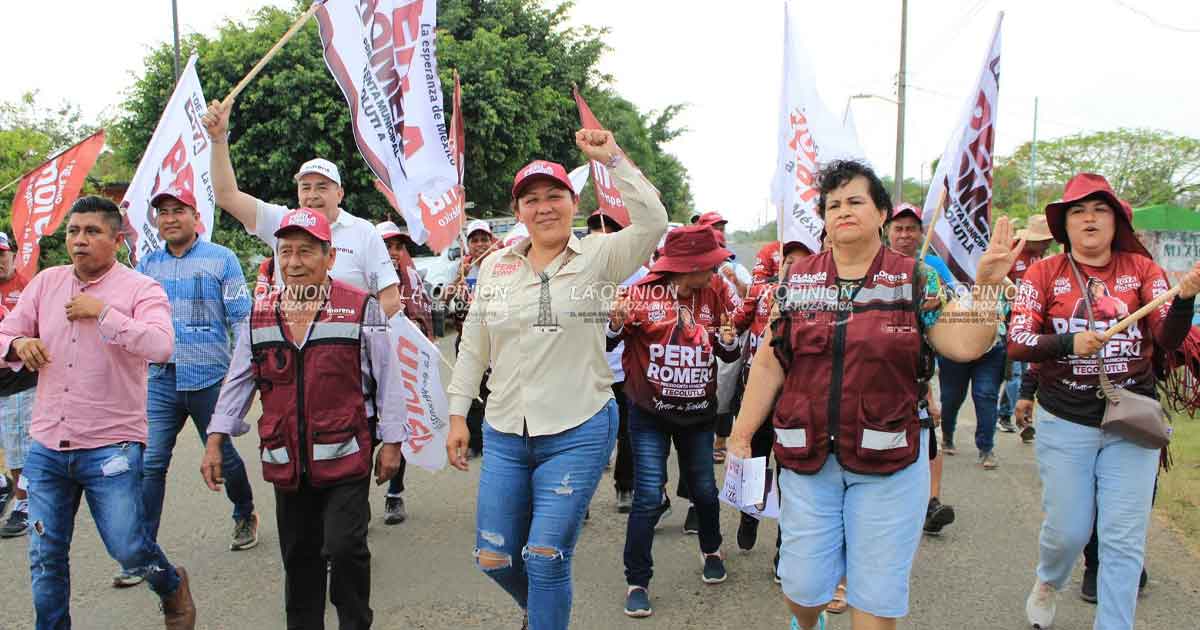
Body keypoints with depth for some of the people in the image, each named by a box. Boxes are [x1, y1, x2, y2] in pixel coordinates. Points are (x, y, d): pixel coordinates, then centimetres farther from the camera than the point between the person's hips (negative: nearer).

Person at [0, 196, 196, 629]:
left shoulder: (140, 289, -6)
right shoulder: (45, 283, 9)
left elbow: (160, 347, -22)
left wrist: (102, 311, -20)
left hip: (111, 447, -4)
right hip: (46, 447, 5)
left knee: (128, 550, 0)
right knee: (45, 558, 11)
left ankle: (173, 587, 31)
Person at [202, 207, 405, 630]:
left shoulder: (361, 309, -5)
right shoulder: (260, 314, 7)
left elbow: (386, 378, -3)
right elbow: (238, 381, 12)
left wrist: (391, 442, -4)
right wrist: (215, 441, 8)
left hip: (345, 457, -4)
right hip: (286, 462, 4)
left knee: (344, 549, -9)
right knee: (299, 557, 15)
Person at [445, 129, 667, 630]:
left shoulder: (597, 259, -3)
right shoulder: (494, 266, 7)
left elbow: (653, 222, -20)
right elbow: (473, 349, 11)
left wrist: (611, 160, -21)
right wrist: (457, 415, 8)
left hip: (579, 432, -4)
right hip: (504, 434, 4)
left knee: (546, 560, -4)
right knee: (494, 559, 11)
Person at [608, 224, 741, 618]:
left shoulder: (716, 293, -4)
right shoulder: (642, 293, -14)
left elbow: (730, 355, 4)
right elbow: (608, 343, -8)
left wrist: (728, 339, -19)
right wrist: (617, 323, -30)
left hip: (699, 412, 3)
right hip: (650, 413, -3)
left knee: (704, 489, 17)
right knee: (648, 497, -4)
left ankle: (711, 550, 46)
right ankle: (637, 582, 12)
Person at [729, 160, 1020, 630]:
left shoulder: (914, 280, 0)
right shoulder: (798, 280, 4)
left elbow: (965, 345, -7)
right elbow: (769, 363, 4)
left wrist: (986, 284, -18)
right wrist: (741, 435, 2)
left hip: (889, 463, -1)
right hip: (807, 456, 2)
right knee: (802, 583, 11)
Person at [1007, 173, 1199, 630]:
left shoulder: (1142, 268, 2)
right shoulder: (1044, 273, -2)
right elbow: (1017, 344, -10)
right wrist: (1069, 343, -27)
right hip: (1064, 423, -1)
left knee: (1124, 540, 3)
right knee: (1067, 531, 9)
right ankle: (1047, 583, 42)